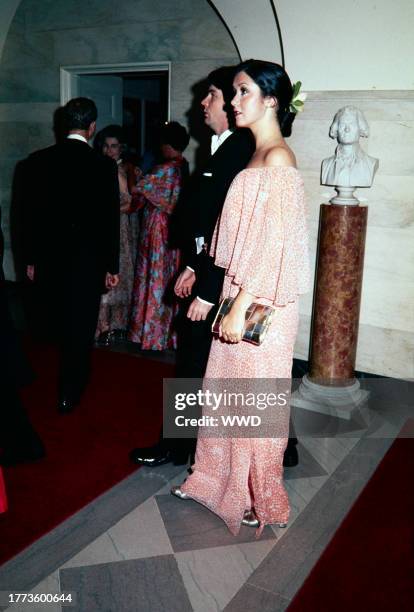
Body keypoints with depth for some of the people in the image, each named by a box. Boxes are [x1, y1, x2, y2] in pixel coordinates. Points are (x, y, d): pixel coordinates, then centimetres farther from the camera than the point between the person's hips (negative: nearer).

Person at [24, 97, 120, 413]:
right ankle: (69, 395, 18)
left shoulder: (39, 160, -3)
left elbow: (31, 212, 0)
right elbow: (111, 219, -9)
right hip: (87, 260, -3)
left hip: (49, 258, 3)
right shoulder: (104, 165, -11)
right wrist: (112, 266, -1)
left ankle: (73, 372, 46)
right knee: (81, 327, 9)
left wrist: (31, 258, 9)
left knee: (59, 322, 23)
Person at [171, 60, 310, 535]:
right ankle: (216, 479, 35)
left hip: (261, 303, -9)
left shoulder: (278, 160, -15)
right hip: (237, 291, 9)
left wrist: (241, 306, -21)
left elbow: (274, 242, -21)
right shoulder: (256, 157, 12)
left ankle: (264, 501, 24)